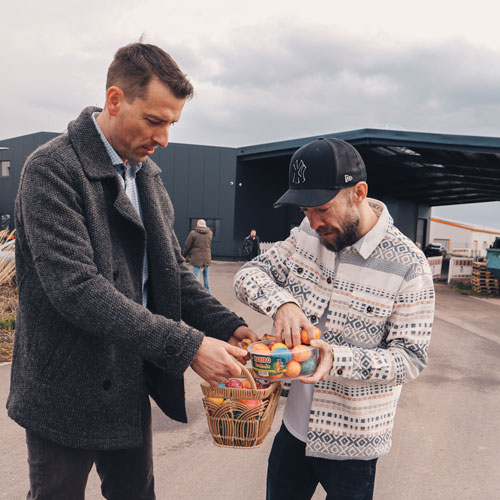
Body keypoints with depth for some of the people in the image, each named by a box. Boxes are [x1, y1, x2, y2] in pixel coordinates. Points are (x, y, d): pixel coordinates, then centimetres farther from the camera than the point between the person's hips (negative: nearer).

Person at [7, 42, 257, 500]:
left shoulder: (147, 174, 6)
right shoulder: (52, 170, -18)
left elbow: (172, 269, 7)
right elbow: (76, 288, -28)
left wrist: (227, 326, -8)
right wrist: (186, 346, -30)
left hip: (131, 388, 7)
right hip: (68, 396, -6)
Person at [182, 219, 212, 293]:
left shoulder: (193, 233, -9)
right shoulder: (210, 233, 3)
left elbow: (187, 246, -2)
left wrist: (184, 255, 14)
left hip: (196, 258, -4)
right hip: (207, 258, 4)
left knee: (196, 276, 1)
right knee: (206, 276, 18)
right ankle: (207, 292, 26)